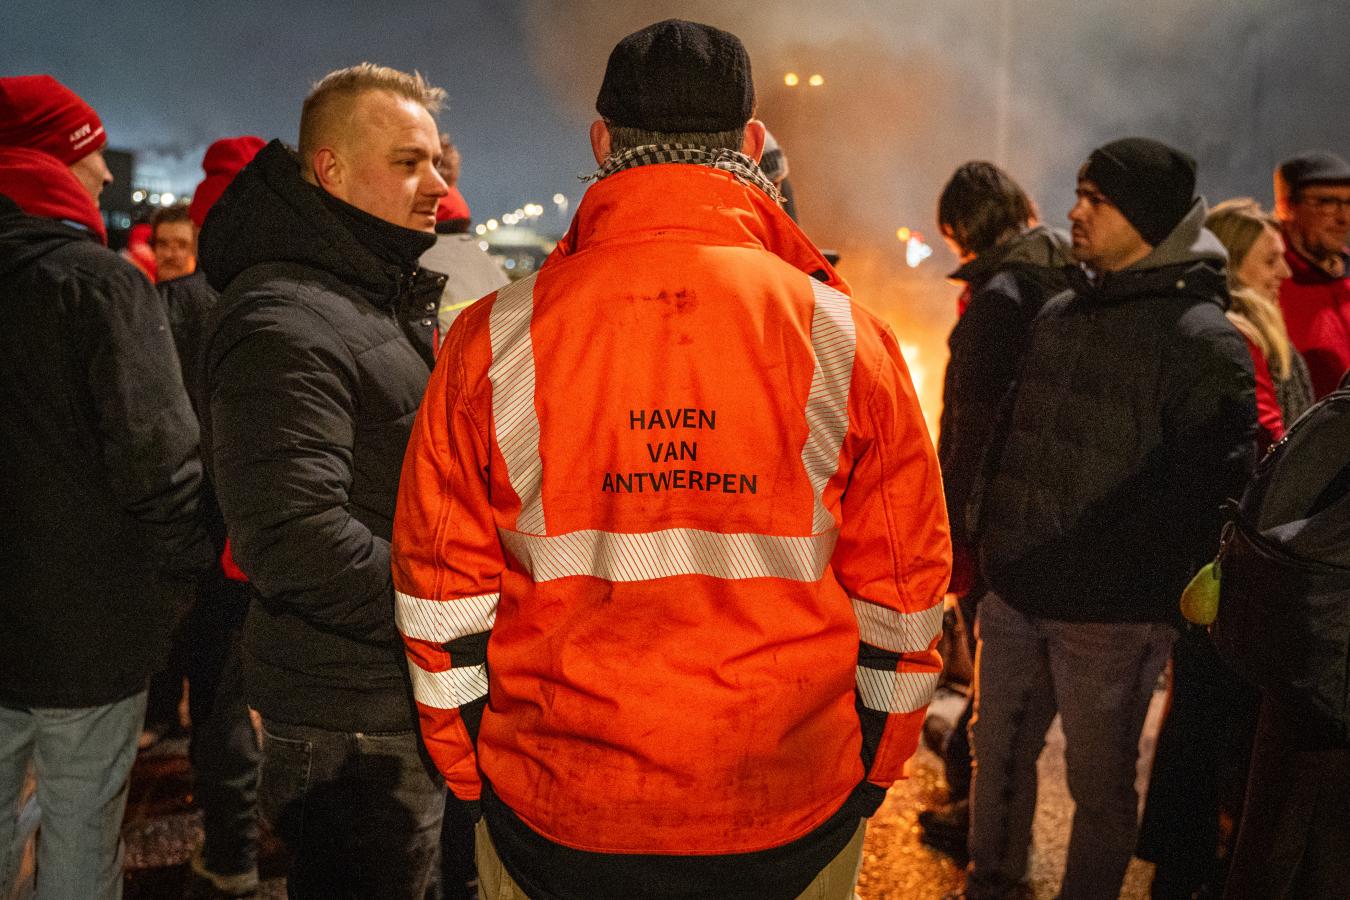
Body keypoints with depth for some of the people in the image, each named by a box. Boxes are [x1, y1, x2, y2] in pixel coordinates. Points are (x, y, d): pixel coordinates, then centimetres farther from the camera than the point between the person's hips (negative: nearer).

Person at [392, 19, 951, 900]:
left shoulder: (494, 339, -9)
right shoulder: (847, 340, -9)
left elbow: (444, 595, -3)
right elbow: (900, 598, -2)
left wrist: (474, 778, 11)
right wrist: (871, 776, 12)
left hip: (552, 824, 0)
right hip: (792, 825, 1)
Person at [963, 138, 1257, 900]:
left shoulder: (1204, 342, -12)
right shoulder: (1059, 313, 9)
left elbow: (1217, 486, -14)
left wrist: (1174, 594, -13)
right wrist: (991, 536, 15)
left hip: (1113, 614, -6)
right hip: (1015, 591, 7)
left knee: (1100, 781, 10)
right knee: (998, 750, 19)